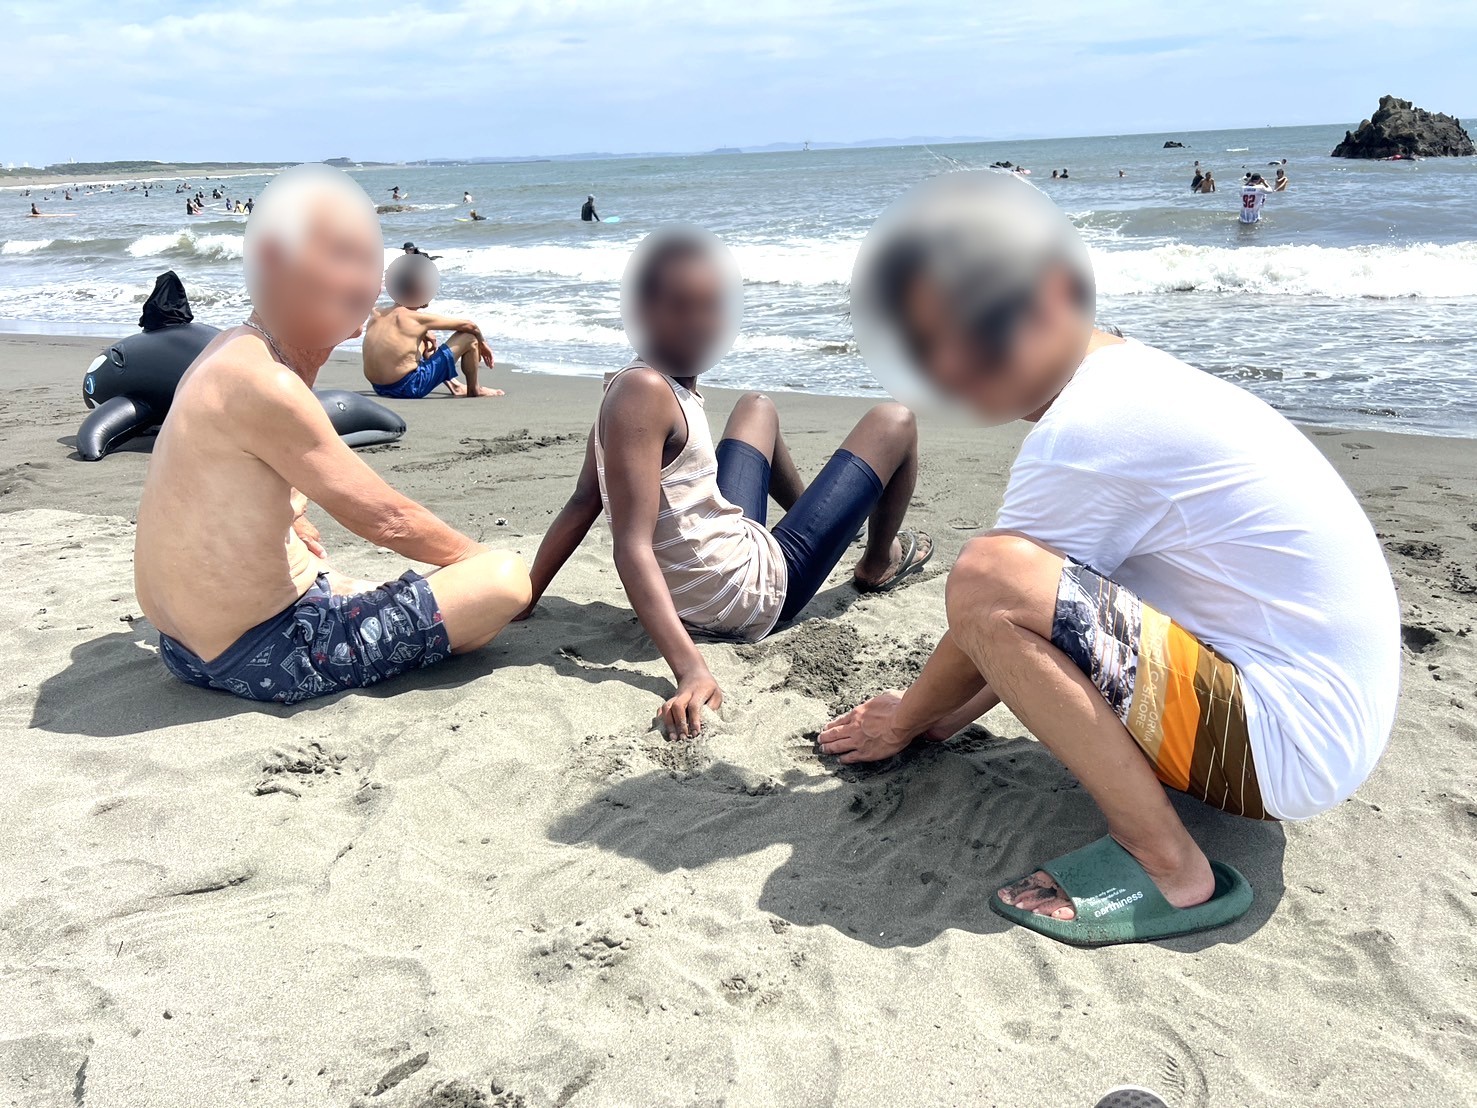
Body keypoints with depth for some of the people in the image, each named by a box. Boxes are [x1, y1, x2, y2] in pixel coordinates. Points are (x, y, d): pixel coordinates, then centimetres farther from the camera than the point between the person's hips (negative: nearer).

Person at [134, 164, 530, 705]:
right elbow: (385, 518, -18)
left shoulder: (233, 351, 6)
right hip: (261, 657, -11)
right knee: (507, 579, -17)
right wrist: (484, 560, -4)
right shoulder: (263, 382, -25)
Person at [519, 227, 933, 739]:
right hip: (755, 593, -9)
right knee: (893, 422, 5)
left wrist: (525, 598, 3)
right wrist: (691, 670, -43)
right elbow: (631, 547, -34)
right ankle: (880, 563, 32)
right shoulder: (643, 393, -27)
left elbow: (584, 503, 0)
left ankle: (806, 511, 58)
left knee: (758, 408, 34)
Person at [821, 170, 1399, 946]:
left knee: (986, 575, -25)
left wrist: (905, 720, 9)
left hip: (1285, 745, -10)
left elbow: (992, 605, -9)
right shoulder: (1131, 374, 10)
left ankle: (1168, 869, -14)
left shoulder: (1081, 431, -20)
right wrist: (945, 715, 19)